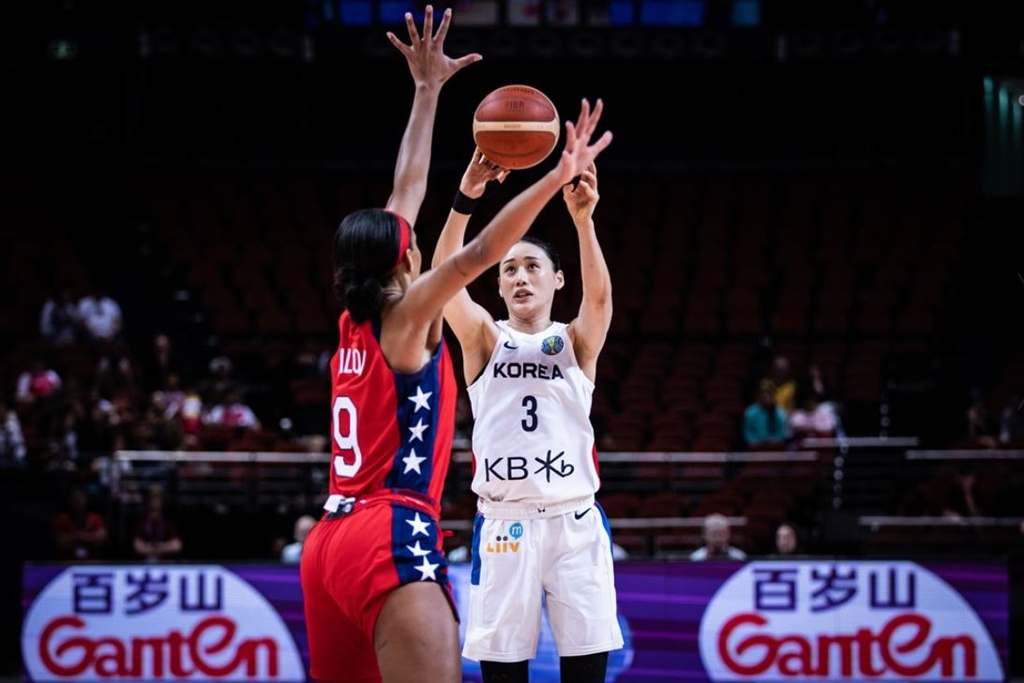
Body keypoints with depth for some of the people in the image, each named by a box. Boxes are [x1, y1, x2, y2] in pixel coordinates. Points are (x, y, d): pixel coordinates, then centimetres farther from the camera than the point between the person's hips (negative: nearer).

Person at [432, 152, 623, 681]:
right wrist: (464, 202, -28)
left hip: (573, 521, 0)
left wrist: (583, 219, -33)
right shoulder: (484, 338, 8)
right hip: (503, 524, 0)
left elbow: (599, 293, -14)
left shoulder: (577, 341, 8)